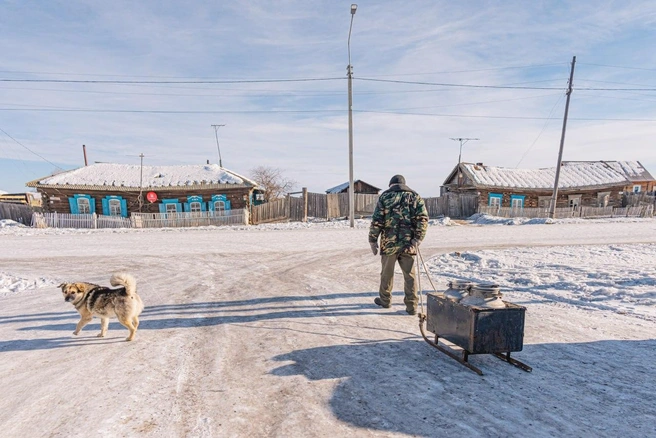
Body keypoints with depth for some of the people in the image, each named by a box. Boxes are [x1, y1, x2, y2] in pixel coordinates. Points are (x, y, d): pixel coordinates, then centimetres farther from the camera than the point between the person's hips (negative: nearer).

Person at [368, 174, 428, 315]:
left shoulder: (385, 196, 2)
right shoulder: (415, 196, 8)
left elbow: (376, 220, -4)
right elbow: (423, 219, -3)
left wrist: (373, 240, 2)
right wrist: (418, 239, -4)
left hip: (389, 242, -1)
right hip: (408, 244, 2)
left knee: (387, 273, 14)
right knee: (409, 275, 10)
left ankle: (385, 300, 31)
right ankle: (411, 306, 13)